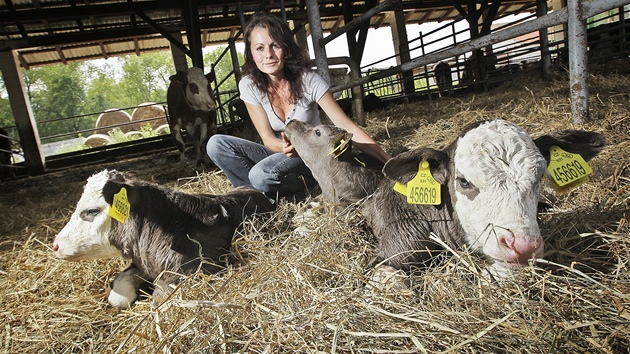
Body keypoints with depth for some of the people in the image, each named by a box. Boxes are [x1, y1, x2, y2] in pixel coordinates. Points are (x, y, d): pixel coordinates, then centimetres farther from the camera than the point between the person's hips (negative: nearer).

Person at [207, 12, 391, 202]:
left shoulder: (308, 80, -17)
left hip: (312, 157, -4)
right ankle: (262, 195, -8)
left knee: (261, 175, -33)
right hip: (279, 153, 4)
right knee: (216, 144, -17)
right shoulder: (249, 86, -10)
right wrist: (284, 147, -37)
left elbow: (346, 126, -18)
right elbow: (267, 138, -12)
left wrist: (389, 162, -24)